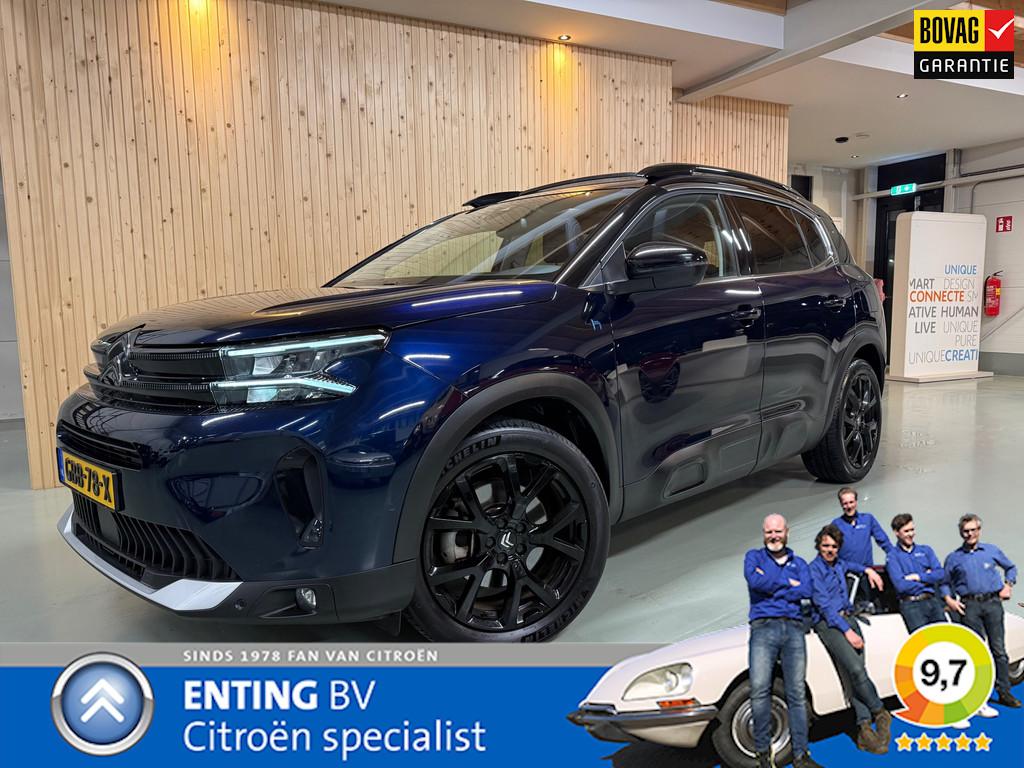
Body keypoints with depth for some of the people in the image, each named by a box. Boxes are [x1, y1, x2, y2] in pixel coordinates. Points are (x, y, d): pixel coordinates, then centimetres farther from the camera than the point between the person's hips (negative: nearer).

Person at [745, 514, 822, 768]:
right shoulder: (754, 557, 13)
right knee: (759, 689, -15)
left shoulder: (799, 563, 18)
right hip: (763, 627, -2)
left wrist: (771, 586, -4)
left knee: (797, 694, -2)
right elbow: (754, 581, -9)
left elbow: (806, 591, -1)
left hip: (794, 629, 2)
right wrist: (787, 583, 0)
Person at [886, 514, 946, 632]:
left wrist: (918, 577, -5)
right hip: (911, 604, -4)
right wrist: (927, 579, 2)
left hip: (932, 600, 4)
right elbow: (901, 586, -8)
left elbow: (941, 574, 7)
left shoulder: (925, 550, 18)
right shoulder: (893, 556, 3)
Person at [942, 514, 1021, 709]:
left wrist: (1008, 586, 9)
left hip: (993, 602, 1)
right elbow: (945, 582, 14)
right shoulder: (954, 558, 8)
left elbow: (1011, 567, 23)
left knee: (998, 649, 2)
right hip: (970, 606, -1)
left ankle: (1004, 693, 9)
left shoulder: (992, 551, 10)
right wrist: (949, 599, -1)